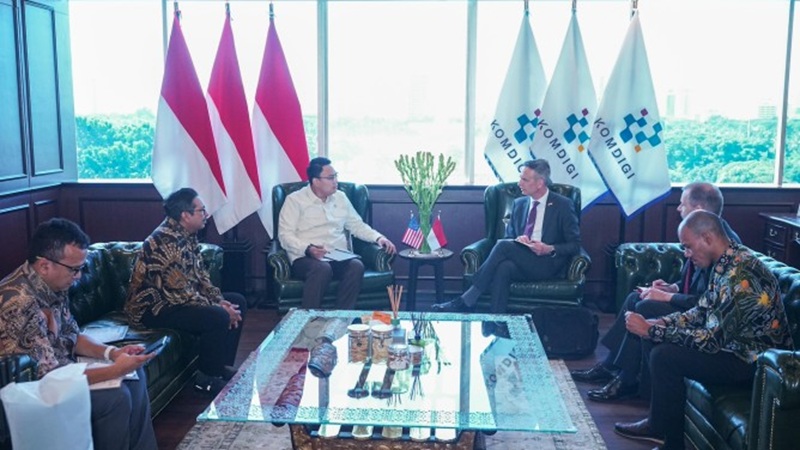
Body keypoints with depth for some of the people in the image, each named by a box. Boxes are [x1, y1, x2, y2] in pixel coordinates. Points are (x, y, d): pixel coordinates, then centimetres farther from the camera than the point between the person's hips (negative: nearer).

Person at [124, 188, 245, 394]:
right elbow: (182, 293, -28)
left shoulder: (187, 235, 4)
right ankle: (206, 377, -7)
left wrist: (219, 300, -3)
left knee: (238, 302, 7)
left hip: (173, 298, 10)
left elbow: (200, 274, 11)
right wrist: (218, 308, -19)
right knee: (218, 317, -28)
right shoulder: (167, 242, -26)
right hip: (153, 308, -10)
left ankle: (222, 366, 13)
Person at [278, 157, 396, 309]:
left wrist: (378, 237, 5)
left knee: (356, 266, -30)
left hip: (339, 257, 4)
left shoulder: (340, 197, 18)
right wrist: (308, 249, -23)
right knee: (322, 268, -38)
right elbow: (285, 235, -5)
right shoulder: (295, 200, 2)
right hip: (306, 257, -4)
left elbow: (356, 225, 23)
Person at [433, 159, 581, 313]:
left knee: (504, 246, -29)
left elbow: (575, 244, 1)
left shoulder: (563, 205, 1)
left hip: (547, 265, -4)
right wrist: (516, 241, -6)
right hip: (521, 263, 4)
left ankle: (466, 300, -28)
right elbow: (509, 237, 18)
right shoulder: (519, 204, 15)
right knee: (503, 267, -34)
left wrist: (550, 249, -17)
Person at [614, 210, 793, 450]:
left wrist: (652, 331, -24)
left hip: (754, 360, -10)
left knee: (664, 356, -21)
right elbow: (702, 312, 9)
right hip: (734, 342, 10)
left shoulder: (739, 276, -29)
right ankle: (658, 422, 14)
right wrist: (659, 323, -6)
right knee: (657, 339, 7)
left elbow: (713, 340, -28)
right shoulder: (726, 262, 2)